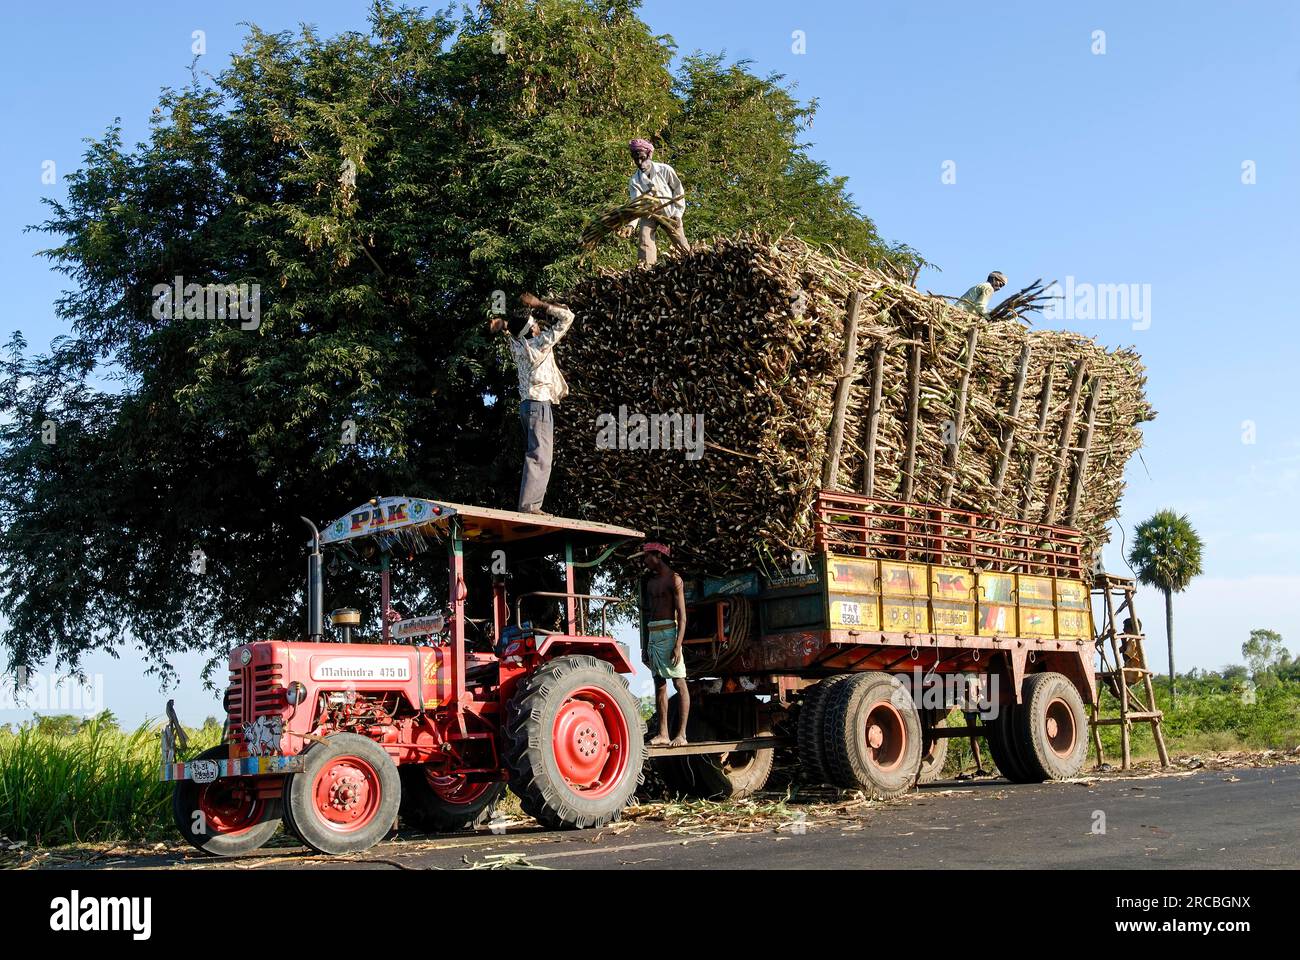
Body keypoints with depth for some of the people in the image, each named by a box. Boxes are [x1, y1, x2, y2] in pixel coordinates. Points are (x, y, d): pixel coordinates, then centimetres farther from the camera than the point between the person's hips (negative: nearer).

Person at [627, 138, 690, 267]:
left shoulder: (665, 170, -16)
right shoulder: (634, 181, -13)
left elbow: (679, 190, -6)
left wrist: (677, 214, -9)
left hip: (670, 213, -1)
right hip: (649, 214, 1)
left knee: (682, 245, -1)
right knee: (645, 242, -19)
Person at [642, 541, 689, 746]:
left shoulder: (673, 579, -5)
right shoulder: (651, 581, 18)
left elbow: (682, 615, -11)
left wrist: (678, 645, -19)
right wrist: (646, 643, 17)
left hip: (668, 633, -8)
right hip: (653, 635, 8)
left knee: (679, 683, -7)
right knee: (659, 684, 6)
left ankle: (682, 734, -11)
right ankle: (663, 733, 8)